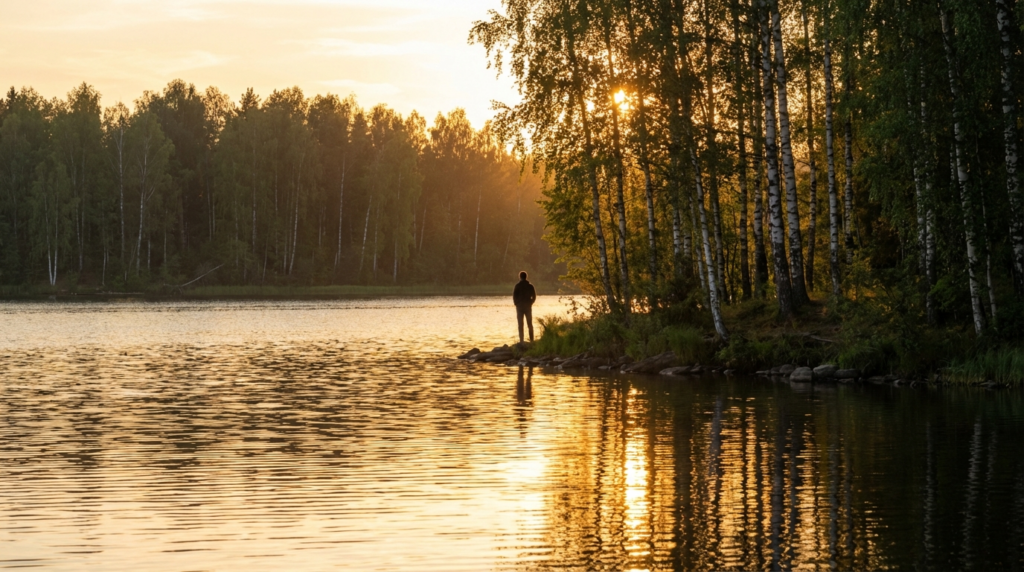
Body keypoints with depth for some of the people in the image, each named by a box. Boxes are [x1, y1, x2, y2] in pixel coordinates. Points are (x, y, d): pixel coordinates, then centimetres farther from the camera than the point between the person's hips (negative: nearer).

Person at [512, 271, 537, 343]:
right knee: (530, 324, 9)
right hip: (528, 307, 3)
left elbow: (514, 296, -10)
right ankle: (531, 340, 8)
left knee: (520, 324, 0)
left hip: (520, 307, -3)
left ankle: (521, 340, -6)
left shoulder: (518, 286, -8)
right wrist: (530, 303, 10)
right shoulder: (530, 286, 1)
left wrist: (516, 303, 3)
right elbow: (534, 296, 2)